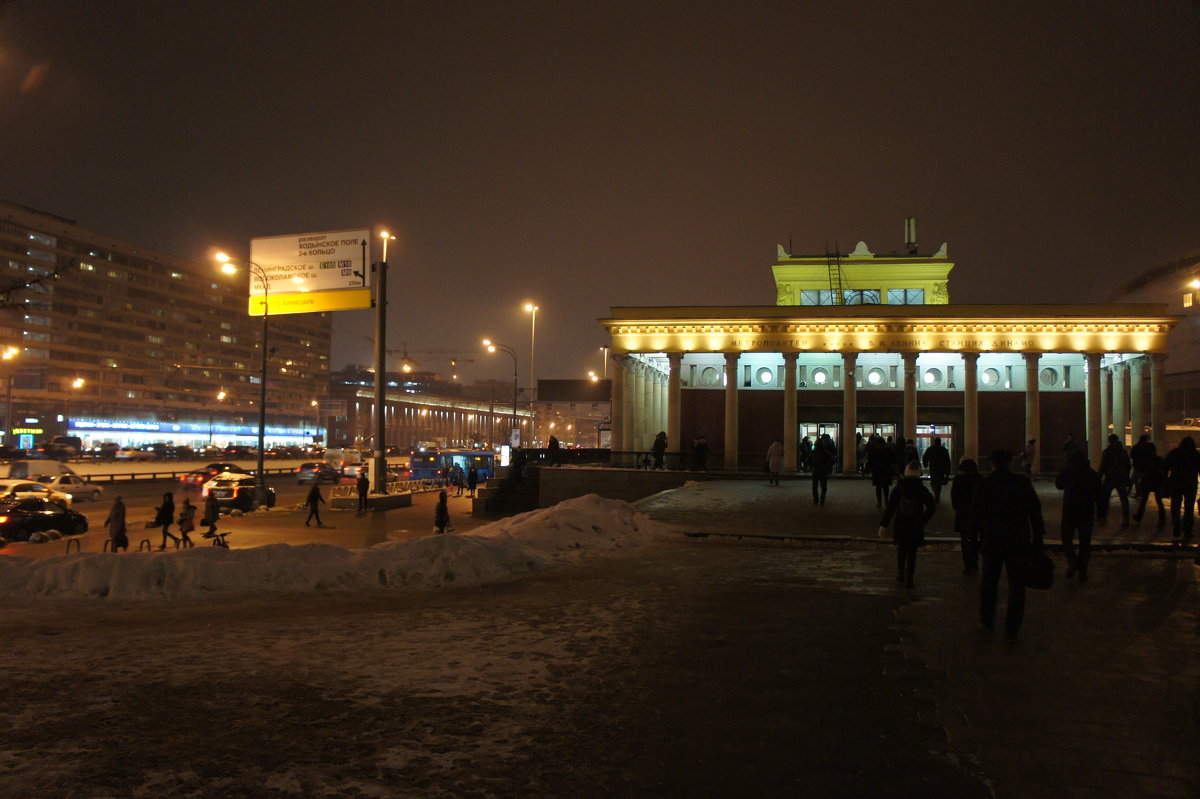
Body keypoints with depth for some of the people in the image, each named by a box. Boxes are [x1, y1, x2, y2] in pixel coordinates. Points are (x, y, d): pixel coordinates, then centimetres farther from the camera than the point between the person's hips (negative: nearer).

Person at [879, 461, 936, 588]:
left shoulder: (899, 488, -6)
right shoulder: (922, 490, -5)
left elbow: (890, 507, -8)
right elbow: (932, 507, -5)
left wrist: (883, 525, -6)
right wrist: (922, 520, 7)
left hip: (900, 526, 1)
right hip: (915, 527, -1)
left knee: (900, 551, 18)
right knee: (911, 553, 5)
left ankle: (900, 575, 28)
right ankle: (908, 579, 1)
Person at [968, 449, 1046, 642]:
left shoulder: (984, 484, -6)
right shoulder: (1023, 482, -3)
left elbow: (975, 513, -3)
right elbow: (1035, 511, 1)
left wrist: (973, 536, 6)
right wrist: (1038, 537, 9)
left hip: (991, 541, 0)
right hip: (1019, 541, 0)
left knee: (989, 581, 16)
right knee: (1016, 585, 5)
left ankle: (986, 620, 26)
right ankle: (1012, 630, 4)